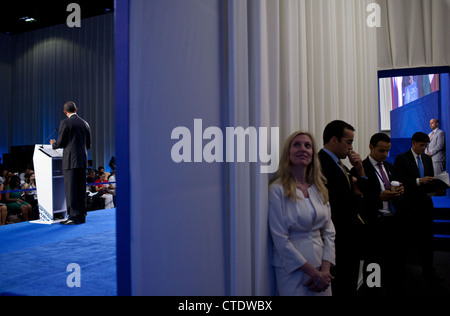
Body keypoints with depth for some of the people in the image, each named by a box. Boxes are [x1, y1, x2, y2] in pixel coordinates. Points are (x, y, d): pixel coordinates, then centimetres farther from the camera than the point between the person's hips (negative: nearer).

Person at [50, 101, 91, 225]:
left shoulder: (65, 123, -6)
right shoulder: (85, 123, 13)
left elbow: (60, 143, -6)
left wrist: (53, 144, 15)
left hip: (70, 161, -6)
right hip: (83, 160, 6)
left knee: (71, 189, -3)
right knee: (81, 189, 10)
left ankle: (74, 216, -3)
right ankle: (81, 216, 14)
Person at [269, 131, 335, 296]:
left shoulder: (319, 188, 6)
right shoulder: (277, 189, -12)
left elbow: (329, 232, 6)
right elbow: (281, 239, -14)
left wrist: (325, 269, -6)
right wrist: (313, 272, -12)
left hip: (321, 271, 5)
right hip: (293, 271, -5)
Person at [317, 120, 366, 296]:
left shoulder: (338, 163, 12)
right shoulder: (321, 164, -20)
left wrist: (359, 170, -1)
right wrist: (355, 186, -4)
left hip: (351, 240, 10)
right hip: (340, 241, -9)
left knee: (349, 287, 20)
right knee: (341, 289, 3)